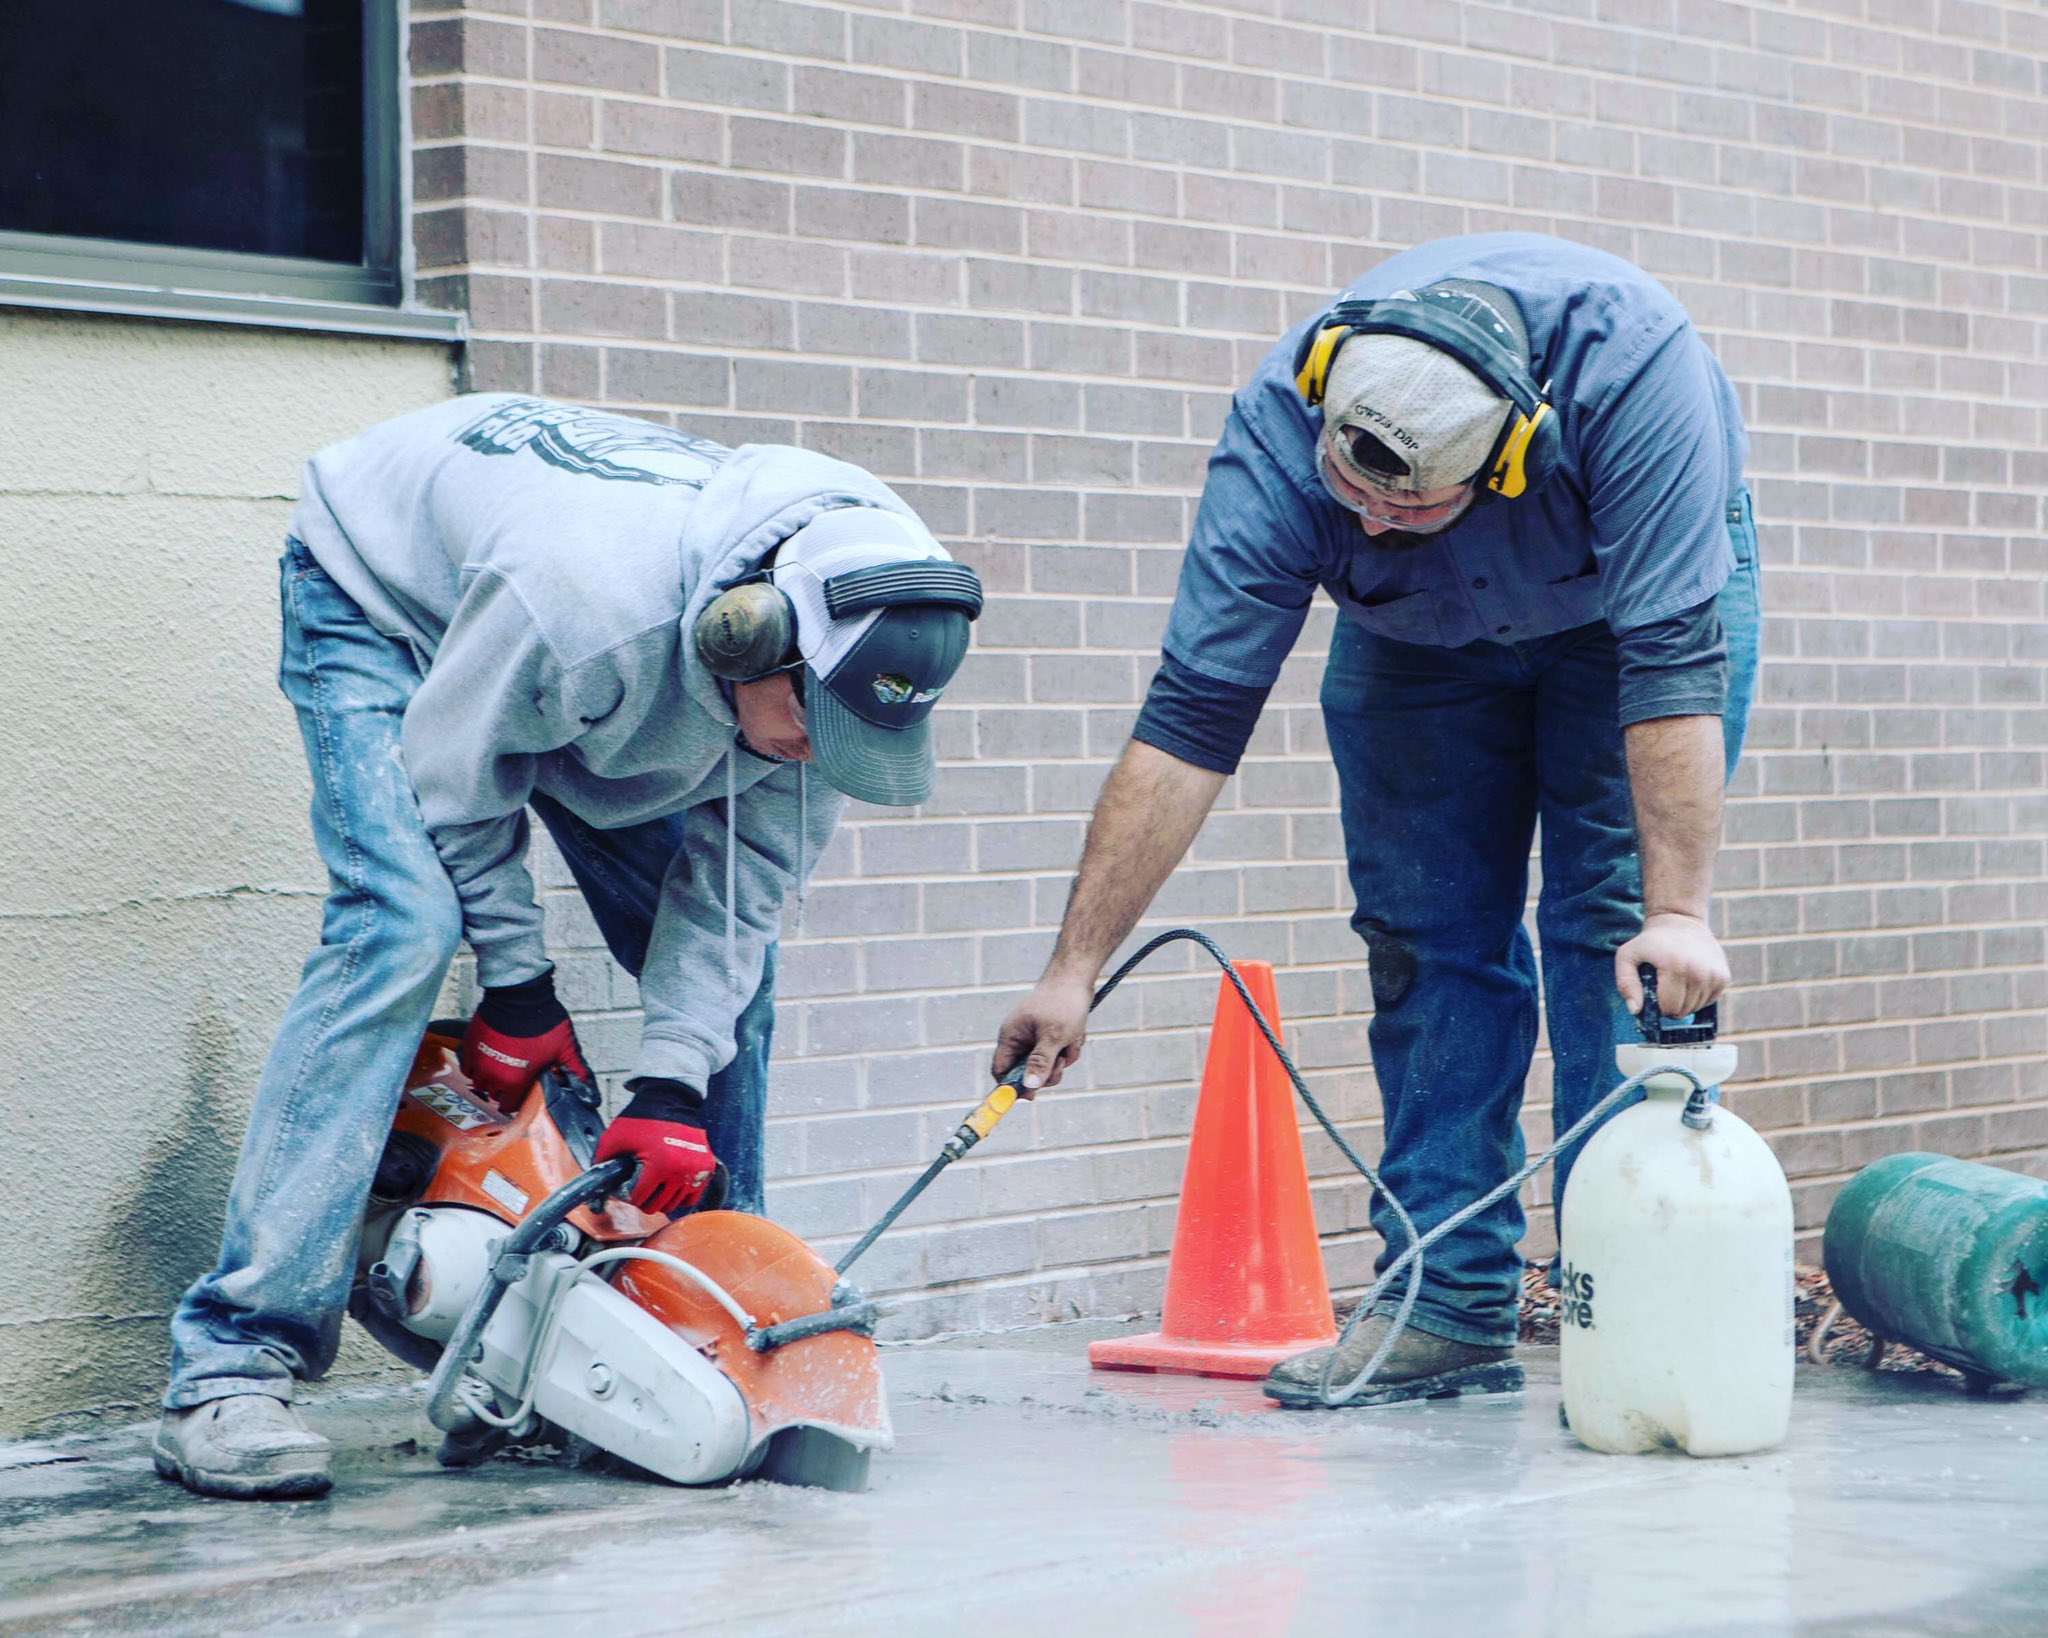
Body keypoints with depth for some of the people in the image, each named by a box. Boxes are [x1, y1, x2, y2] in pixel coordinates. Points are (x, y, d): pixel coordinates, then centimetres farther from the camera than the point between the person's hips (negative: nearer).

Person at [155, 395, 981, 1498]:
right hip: (384, 600, -6)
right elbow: (450, 767, -25)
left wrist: (674, 1085, -21)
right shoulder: (585, 596, -45)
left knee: (728, 955, -3)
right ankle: (229, 1363, -26)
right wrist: (514, 983, -16)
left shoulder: (835, 667, -26)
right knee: (402, 926, -26)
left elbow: (739, 886, -14)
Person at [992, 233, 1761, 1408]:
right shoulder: (1282, 429, -34)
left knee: (1614, 917, -14)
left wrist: (1679, 913, -46)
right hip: (1418, 632, 3)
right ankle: (1450, 1304, -1)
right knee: (1426, 935, -6)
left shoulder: (1628, 357, -42)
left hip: (1648, 583, -2)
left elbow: (1673, 660, -40)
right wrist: (1075, 971, -33)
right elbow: (1190, 722, -31)